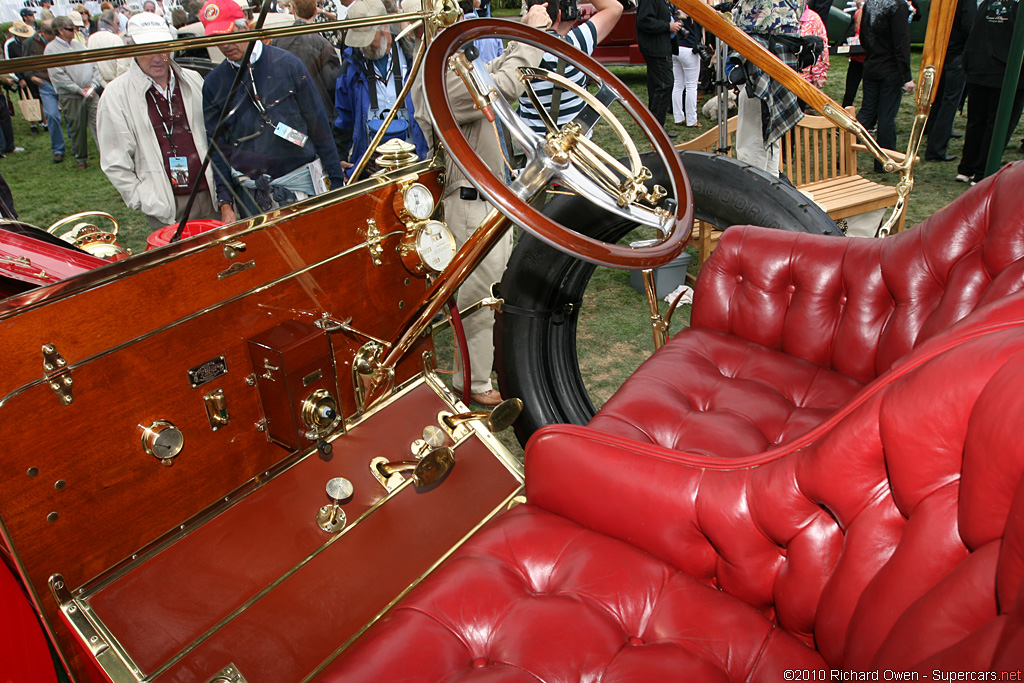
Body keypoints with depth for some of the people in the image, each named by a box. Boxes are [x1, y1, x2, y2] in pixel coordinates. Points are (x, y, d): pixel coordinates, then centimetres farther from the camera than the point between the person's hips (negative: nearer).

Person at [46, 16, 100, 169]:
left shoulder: (78, 44, 13)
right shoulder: (51, 49, -4)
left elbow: (93, 66, 13)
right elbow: (58, 76, -11)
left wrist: (93, 86, -2)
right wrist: (80, 91, -13)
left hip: (91, 93, 3)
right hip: (71, 97, -3)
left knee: (98, 123, -7)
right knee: (76, 128, 6)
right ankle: (81, 157, 20)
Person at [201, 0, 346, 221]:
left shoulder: (287, 64, 0)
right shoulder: (214, 84, 8)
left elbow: (319, 127, 3)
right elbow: (217, 147, 9)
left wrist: (336, 181, 1)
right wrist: (225, 203, 1)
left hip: (298, 181, -2)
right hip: (249, 192, 2)